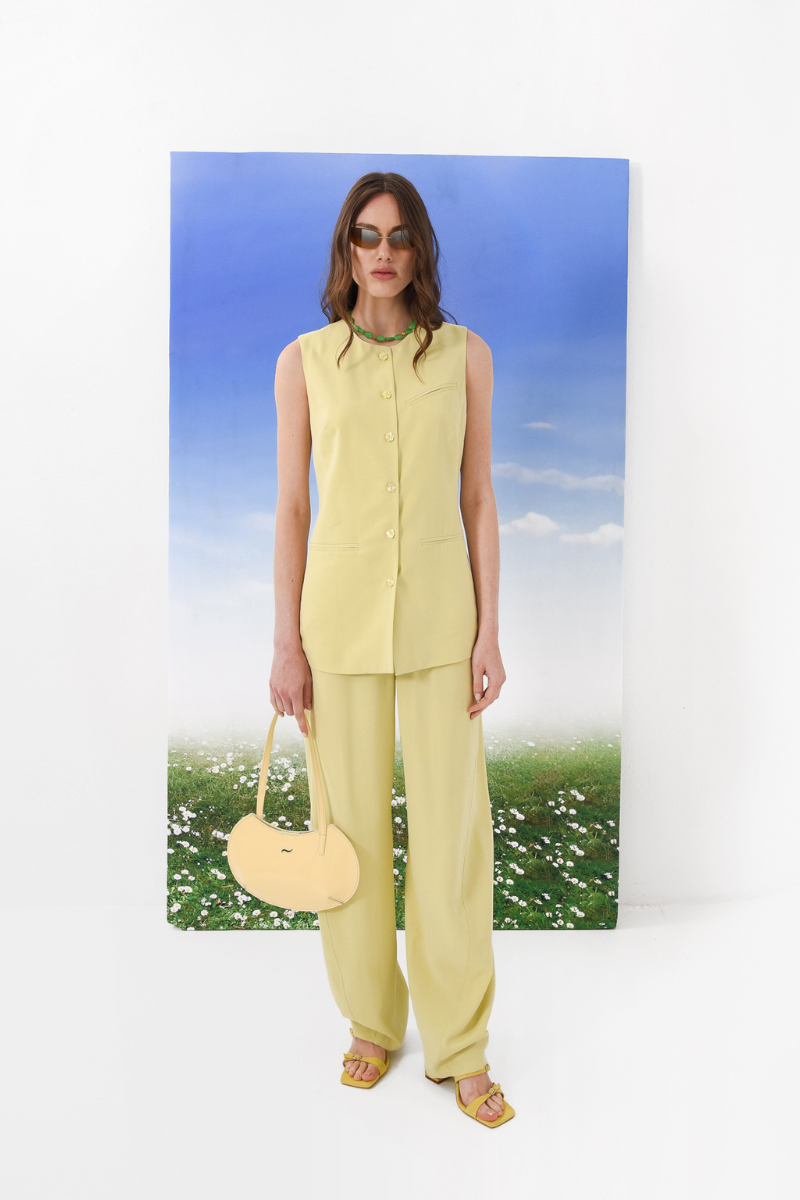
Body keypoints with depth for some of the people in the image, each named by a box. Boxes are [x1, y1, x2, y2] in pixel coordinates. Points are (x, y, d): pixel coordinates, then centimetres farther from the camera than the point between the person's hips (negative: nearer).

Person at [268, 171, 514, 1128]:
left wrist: (489, 631, -2)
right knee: (353, 822, 8)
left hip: (440, 610, 0)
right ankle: (373, 1021, 31)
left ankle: (460, 1046, 22)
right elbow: (290, 507, 2)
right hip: (340, 610, 0)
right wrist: (287, 644, -2)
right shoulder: (304, 362, 3)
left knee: (452, 822, 3)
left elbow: (478, 500, 4)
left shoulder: (465, 354, 4)